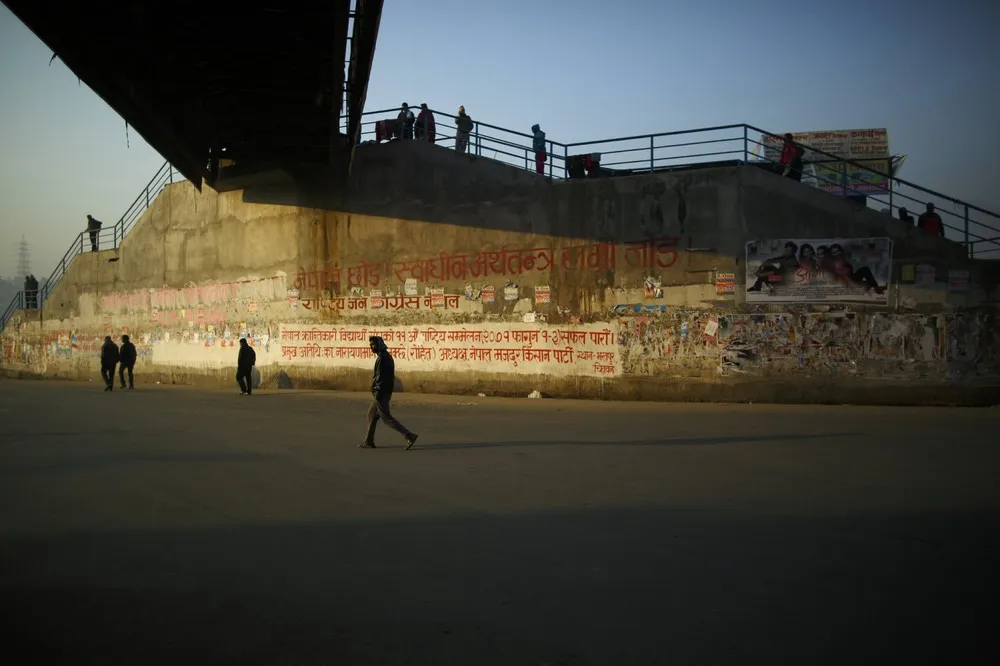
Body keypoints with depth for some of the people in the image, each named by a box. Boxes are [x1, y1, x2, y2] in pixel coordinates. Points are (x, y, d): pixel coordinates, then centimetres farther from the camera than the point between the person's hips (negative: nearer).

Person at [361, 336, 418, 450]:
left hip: (381, 393, -10)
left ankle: (410, 436, -10)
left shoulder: (382, 358, -17)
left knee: (386, 418, -7)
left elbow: (380, 376, -23)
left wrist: (377, 391, -22)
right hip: (386, 392, 10)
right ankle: (368, 441, 20)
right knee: (372, 415, 16)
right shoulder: (387, 356, 14)